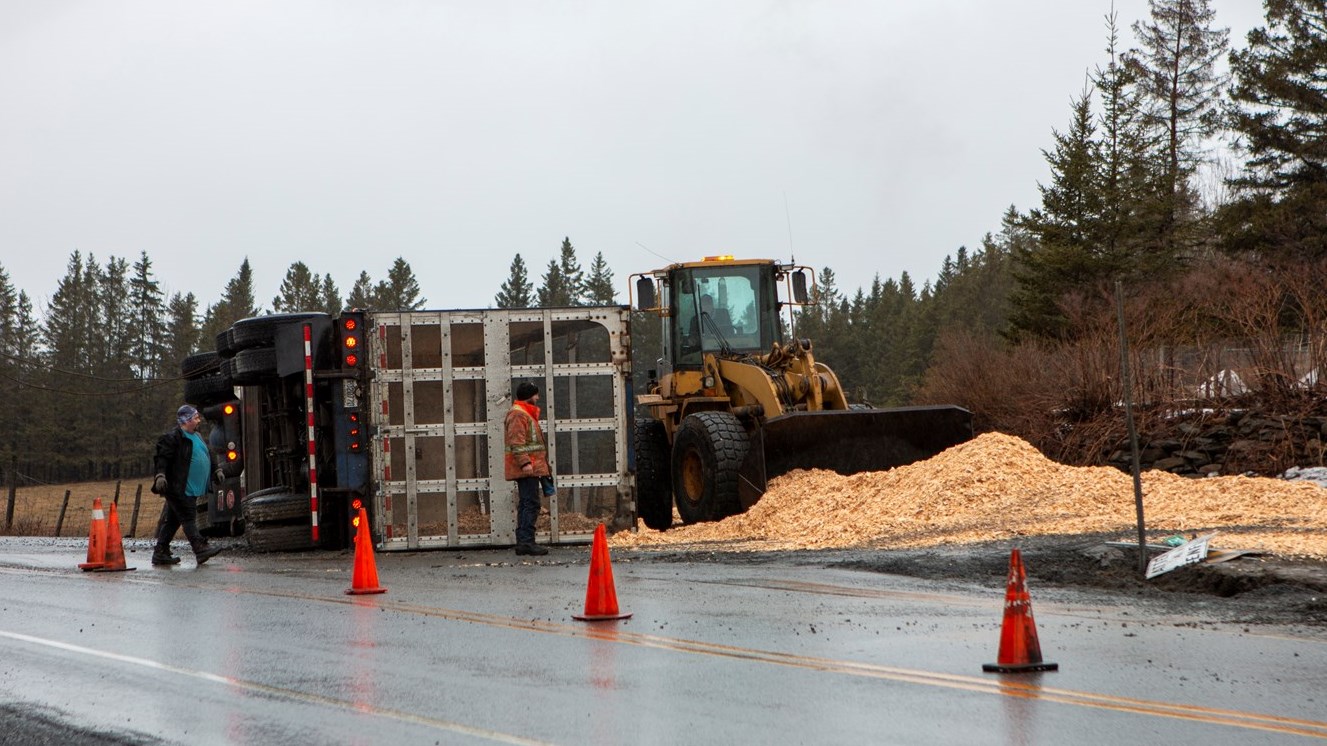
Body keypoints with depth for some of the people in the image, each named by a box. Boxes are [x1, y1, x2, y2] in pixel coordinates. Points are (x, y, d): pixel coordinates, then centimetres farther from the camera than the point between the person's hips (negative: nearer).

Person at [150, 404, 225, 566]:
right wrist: (160, 475, -29)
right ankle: (200, 550, -15)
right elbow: (162, 457, -18)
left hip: (190, 489, 10)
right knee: (188, 517, -11)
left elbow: (206, 457, 32)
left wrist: (216, 470, 30)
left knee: (173, 520, 11)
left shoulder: (196, 436, 20)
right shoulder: (172, 437, -11)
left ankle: (160, 554, 15)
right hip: (178, 488, -10)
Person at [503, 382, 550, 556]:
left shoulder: (525, 414, 24)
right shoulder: (518, 414, -10)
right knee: (531, 504, -13)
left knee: (525, 504, 10)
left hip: (529, 468, 11)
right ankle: (526, 541, -16)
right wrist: (525, 462, -27)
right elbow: (516, 441, -20)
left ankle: (523, 542, 12)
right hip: (527, 469, -11)